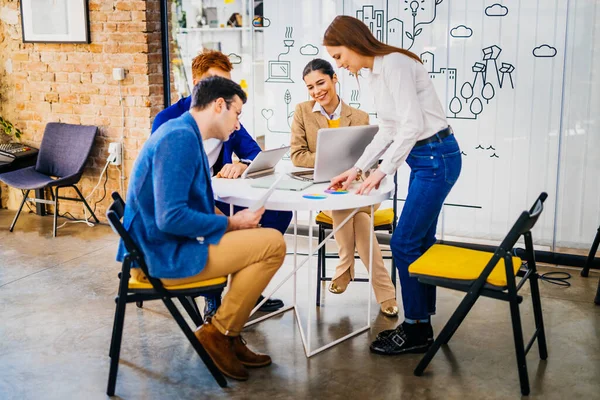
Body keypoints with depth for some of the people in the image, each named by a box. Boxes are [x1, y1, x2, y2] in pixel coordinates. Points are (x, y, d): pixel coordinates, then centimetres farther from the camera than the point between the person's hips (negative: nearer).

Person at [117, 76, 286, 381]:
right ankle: (218, 333, -1)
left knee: (255, 236, 20)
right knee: (273, 244, -13)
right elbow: (171, 217, -27)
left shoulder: (183, 134, 12)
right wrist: (231, 224, -15)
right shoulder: (181, 138, -20)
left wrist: (234, 221, 3)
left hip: (166, 244, 11)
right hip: (166, 254, -11)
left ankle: (229, 334, 17)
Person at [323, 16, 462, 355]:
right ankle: (421, 324, 23)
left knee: (404, 243, -5)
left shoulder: (394, 64, -17)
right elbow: (388, 129, 17)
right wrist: (358, 169, 12)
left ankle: (417, 330, 8)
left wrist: (382, 172, -18)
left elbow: (412, 125, -23)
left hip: (436, 157, -10)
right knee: (419, 242, 13)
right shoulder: (375, 72, 12)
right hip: (428, 159, 10)